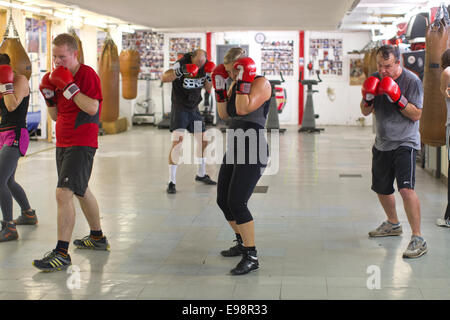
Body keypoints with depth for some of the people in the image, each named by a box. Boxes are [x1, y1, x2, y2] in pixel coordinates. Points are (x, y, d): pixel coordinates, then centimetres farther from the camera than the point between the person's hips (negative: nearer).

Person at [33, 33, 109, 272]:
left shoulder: (87, 74, -12)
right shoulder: (58, 77, 13)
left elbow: (92, 108, -24)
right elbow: (55, 116, 16)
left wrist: (69, 87, -25)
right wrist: (49, 95, -1)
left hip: (82, 145, -10)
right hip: (63, 143, 10)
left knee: (63, 193, -19)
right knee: (81, 190, 21)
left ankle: (62, 253, -18)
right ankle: (97, 237, 39)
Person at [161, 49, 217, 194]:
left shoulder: (204, 66, 0)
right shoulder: (182, 63, -16)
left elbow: (209, 89, 6)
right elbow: (164, 78, -27)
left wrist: (208, 76, -12)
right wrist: (180, 71, -41)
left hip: (194, 109, 6)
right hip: (180, 108, -6)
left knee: (203, 141, 12)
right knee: (177, 142, -20)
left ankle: (201, 174, 32)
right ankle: (172, 181, -17)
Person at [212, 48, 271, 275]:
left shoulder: (261, 83, -10)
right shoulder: (236, 85, 14)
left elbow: (243, 108, -23)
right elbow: (223, 114, 12)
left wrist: (243, 81, -20)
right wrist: (219, 88, 5)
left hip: (252, 153, -9)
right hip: (234, 151, 9)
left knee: (236, 203, -17)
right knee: (223, 201, 13)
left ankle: (251, 257, -9)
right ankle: (241, 243, 33)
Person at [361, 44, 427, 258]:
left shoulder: (412, 81, -12)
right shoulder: (375, 79, 3)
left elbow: (416, 115, -14)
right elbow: (366, 112, 7)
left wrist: (398, 98, -26)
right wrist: (367, 98, -14)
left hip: (405, 143, -6)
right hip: (382, 143, 6)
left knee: (406, 188, -22)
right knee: (381, 188, 18)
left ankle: (418, 239, -17)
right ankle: (393, 224, 43)